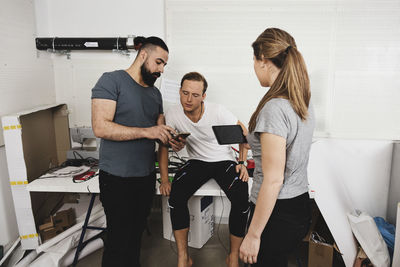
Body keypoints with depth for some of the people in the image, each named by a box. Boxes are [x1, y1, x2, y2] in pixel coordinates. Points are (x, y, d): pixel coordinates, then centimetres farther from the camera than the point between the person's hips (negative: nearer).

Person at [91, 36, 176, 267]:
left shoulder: (155, 93, 13)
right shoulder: (112, 81, -9)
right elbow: (101, 127, -19)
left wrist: (170, 139, -5)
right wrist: (146, 131, -23)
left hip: (147, 176, 7)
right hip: (117, 178, -6)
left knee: (137, 234, 18)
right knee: (119, 239, 1)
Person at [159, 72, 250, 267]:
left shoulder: (217, 112, -18)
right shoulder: (172, 115, -12)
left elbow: (242, 132, -5)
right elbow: (164, 146, -1)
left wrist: (242, 163, -13)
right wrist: (164, 179, -6)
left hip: (224, 161, -1)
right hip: (196, 162, 2)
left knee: (241, 199, -28)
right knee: (175, 196, -26)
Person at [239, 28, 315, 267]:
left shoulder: (275, 108, -24)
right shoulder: (304, 101, 3)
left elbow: (273, 180, -24)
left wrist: (253, 235, -16)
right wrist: (251, 137, 21)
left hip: (278, 212, -8)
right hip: (301, 205, 9)